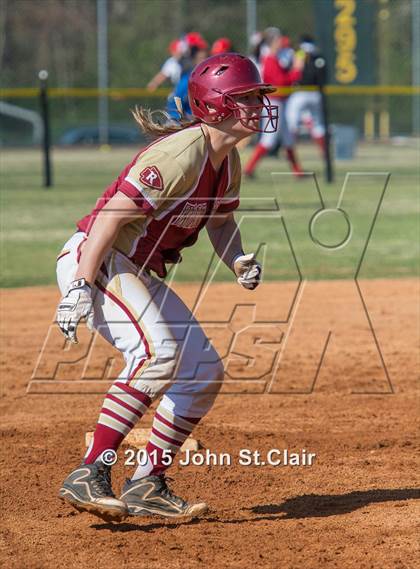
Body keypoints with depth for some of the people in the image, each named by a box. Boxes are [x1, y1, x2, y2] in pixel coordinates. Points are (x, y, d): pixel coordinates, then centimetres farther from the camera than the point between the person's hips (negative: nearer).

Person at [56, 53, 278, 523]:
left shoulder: (227, 159, 6)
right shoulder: (181, 154, -23)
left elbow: (220, 218, 23)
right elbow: (113, 215, -26)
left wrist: (238, 261, 1)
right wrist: (80, 288, -29)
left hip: (139, 275, 10)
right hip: (94, 261, -10)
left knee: (204, 371, 8)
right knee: (158, 351, -31)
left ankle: (147, 485, 14)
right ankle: (88, 477, -32)